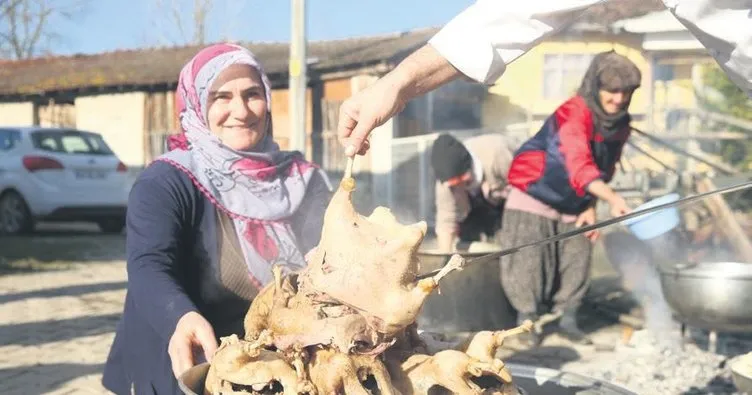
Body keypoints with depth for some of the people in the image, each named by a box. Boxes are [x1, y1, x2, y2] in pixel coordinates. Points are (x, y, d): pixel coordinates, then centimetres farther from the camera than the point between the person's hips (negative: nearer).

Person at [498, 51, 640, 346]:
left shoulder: (620, 125, -2)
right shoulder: (573, 114, -28)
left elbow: (605, 169, 9)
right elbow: (580, 165, -41)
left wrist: (591, 207, -1)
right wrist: (613, 199, -53)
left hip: (571, 207, 7)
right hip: (534, 198, -7)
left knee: (577, 261, 3)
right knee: (530, 262, -6)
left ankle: (567, 317, 18)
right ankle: (527, 319, 9)